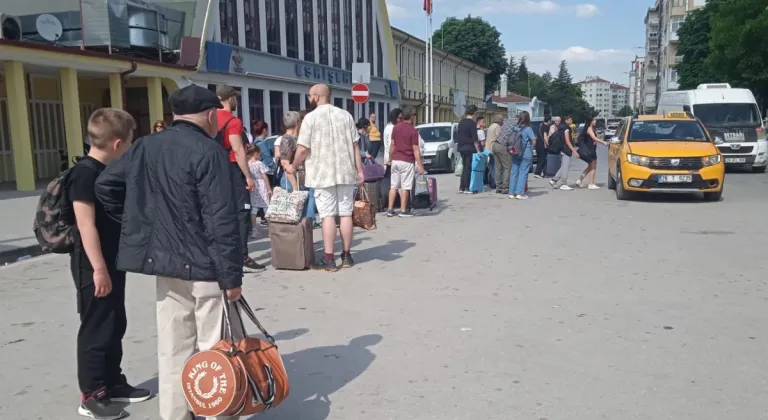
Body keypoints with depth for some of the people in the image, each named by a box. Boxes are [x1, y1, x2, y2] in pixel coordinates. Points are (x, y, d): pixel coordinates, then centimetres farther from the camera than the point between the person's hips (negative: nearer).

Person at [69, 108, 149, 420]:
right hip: (94, 266, -9)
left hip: (112, 261, 9)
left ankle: (113, 383, 29)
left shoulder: (107, 171, 10)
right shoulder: (85, 173, -19)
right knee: (96, 328, 0)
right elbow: (86, 224, -24)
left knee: (115, 326, 16)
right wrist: (99, 268, -25)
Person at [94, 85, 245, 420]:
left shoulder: (145, 148, 7)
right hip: (204, 266, -7)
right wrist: (232, 275, -15)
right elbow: (222, 222, -19)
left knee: (173, 348, 15)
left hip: (165, 261, 7)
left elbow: (105, 185, 15)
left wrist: (142, 222, 18)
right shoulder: (209, 153, -15)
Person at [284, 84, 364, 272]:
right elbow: (355, 146, 5)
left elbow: (303, 149, -7)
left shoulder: (311, 117, -4)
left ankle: (329, 259, -1)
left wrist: (293, 167, 9)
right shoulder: (345, 115, 8)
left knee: (328, 215, -2)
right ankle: (347, 256, 16)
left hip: (323, 174, -3)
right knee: (345, 213, 8)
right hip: (346, 172, 4)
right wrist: (359, 171, 9)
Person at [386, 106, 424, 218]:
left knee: (393, 186, 9)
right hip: (407, 161, -5)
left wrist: (390, 158, 21)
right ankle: (403, 210, 6)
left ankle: (390, 210, 10)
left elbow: (392, 145, 10)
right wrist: (420, 165, -10)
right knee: (405, 186, 1)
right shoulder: (413, 130, -11)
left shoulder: (396, 128, 6)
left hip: (395, 160, 5)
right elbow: (415, 149, -13)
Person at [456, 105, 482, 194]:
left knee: (465, 167, 14)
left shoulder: (461, 122, 12)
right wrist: (478, 150, -14)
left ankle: (461, 188, 13)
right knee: (468, 168, -3)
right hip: (469, 148, -8)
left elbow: (458, 135, 18)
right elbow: (475, 139, -16)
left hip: (461, 147, 8)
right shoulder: (472, 123, -13)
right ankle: (466, 188, -2)